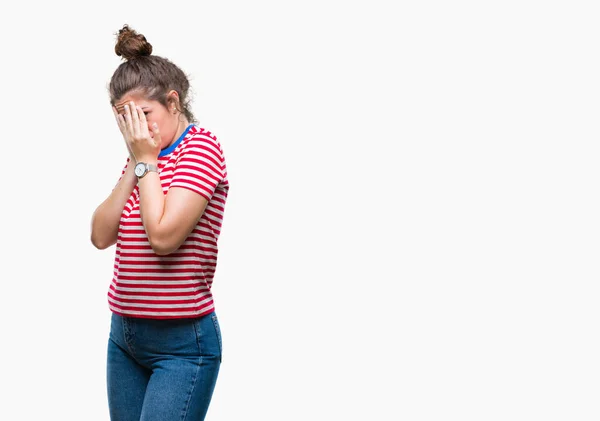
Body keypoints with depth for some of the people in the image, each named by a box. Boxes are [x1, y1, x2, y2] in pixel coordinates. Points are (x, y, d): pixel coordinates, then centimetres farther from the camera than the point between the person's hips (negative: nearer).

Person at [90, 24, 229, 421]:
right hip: (124, 335, 7)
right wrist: (134, 165, -4)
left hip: (181, 344, -7)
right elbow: (101, 236, 2)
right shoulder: (143, 156, 12)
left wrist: (147, 161, -11)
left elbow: (163, 235, -21)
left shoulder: (201, 147, -10)